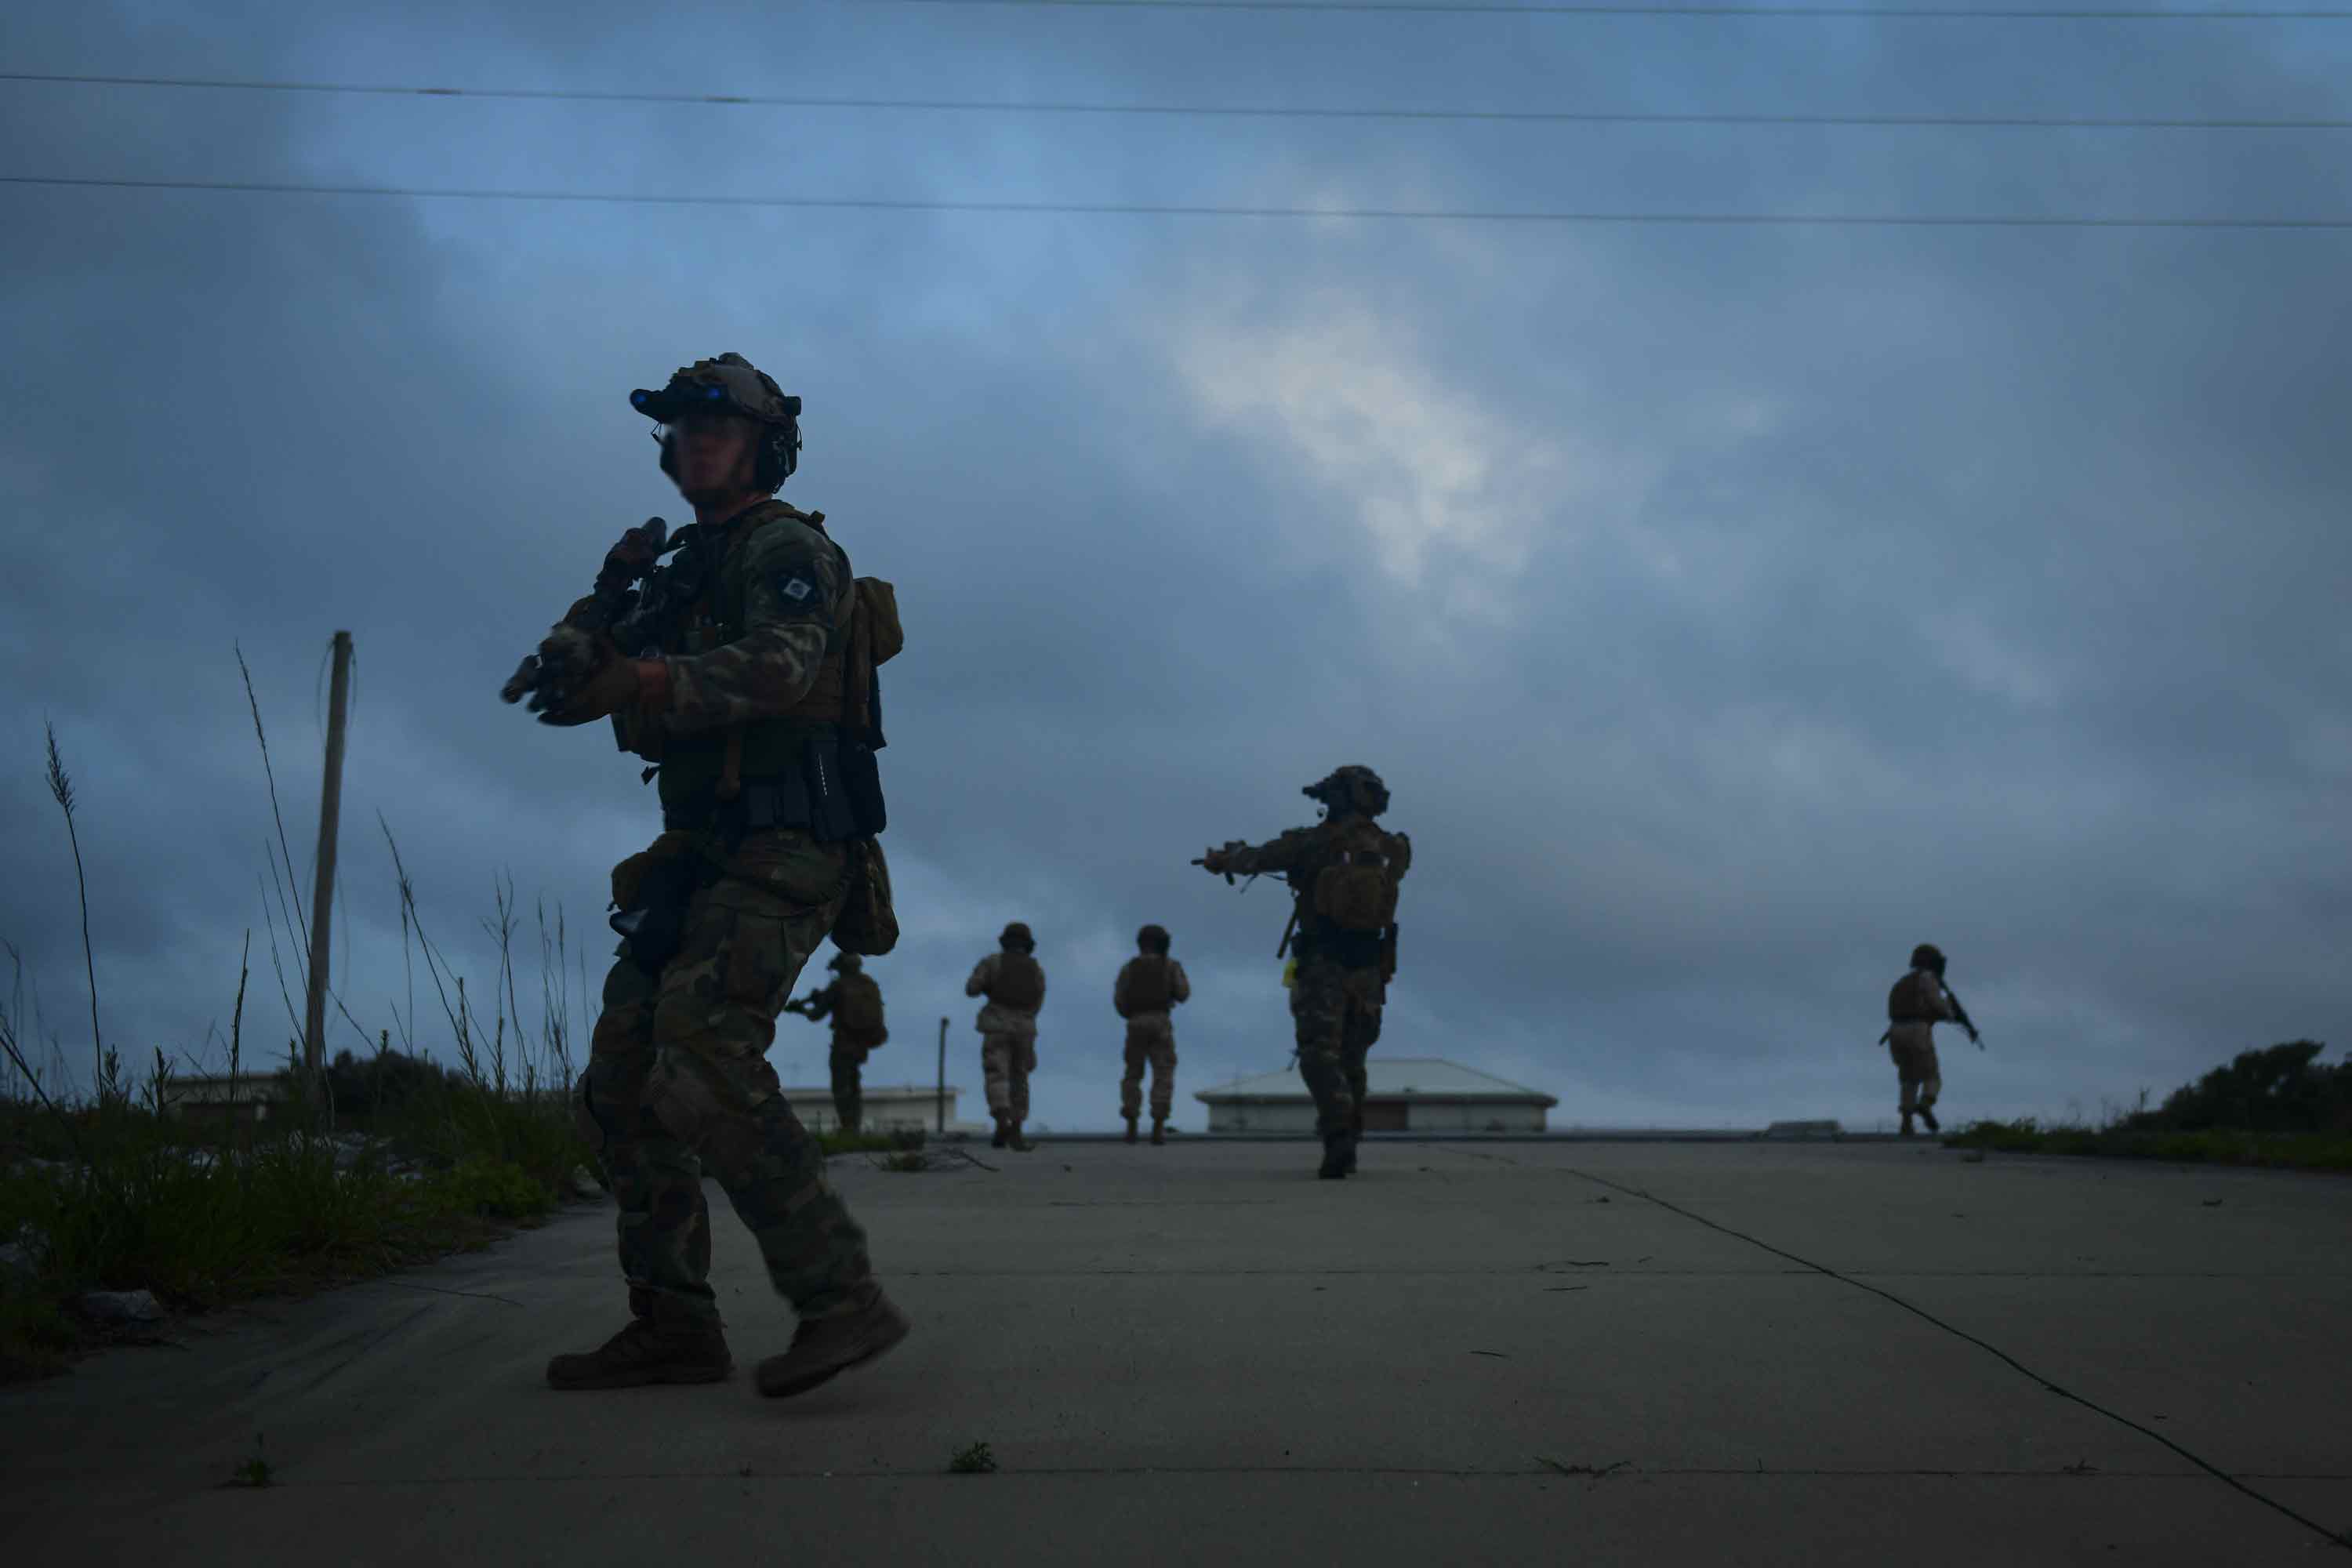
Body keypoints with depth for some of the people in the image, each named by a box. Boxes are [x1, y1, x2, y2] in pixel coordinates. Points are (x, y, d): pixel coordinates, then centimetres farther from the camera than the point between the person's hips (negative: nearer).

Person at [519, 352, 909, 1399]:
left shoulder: (785, 546, -3)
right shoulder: (690, 566, 24)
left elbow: (780, 666, -23)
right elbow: (589, 660, 15)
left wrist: (636, 680, -34)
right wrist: (585, 640, -9)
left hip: (778, 853, -9)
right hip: (700, 861, 10)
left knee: (704, 1069, -25)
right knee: (620, 1086, 6)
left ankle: (841, 1301, -24)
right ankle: (673, 1328, 10)